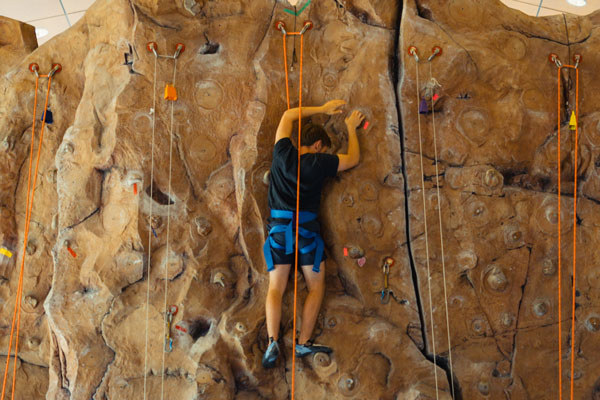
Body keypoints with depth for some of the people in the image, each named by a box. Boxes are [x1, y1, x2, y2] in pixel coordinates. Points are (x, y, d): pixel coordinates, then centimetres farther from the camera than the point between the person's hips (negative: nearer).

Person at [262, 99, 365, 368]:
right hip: (306, 229, -3)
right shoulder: (319, 163, -3)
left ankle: (272, 343, -10)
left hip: (278, 227, 3)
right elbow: (353, 158, 12)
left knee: (275, 288, 4)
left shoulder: (282, 152, 5)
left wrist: (322, 109, 27)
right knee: (316, 287, 10)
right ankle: (303, 343, 6)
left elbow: (288, 116, 21)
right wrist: (351, 128, 24)